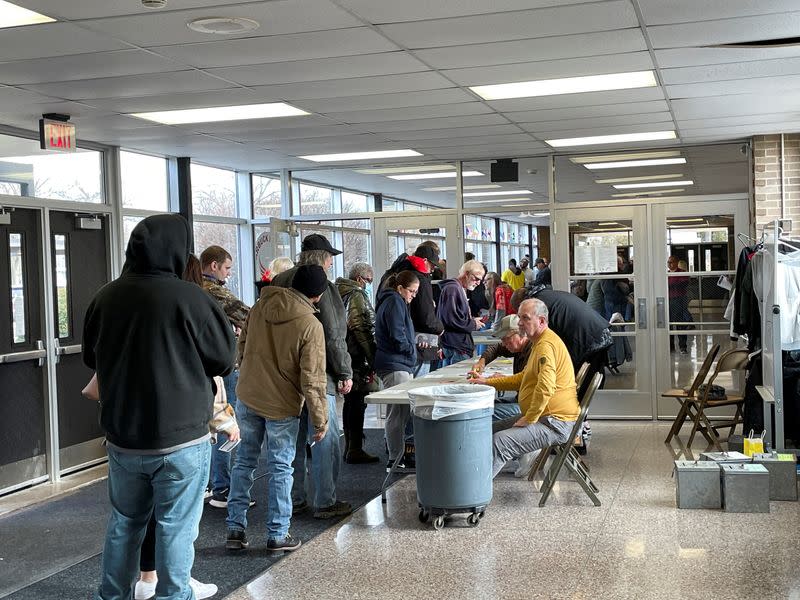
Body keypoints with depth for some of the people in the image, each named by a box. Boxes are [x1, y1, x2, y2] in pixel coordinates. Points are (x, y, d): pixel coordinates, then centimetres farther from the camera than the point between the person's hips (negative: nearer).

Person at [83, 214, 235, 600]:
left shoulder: (105, 298, -3)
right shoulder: (189, 298, -17)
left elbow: (91, 358, 12)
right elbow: (224, 359, -7)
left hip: (121, 438, 5)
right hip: (180, 439, -5)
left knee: (125, 522, 20)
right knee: (176, 528, 7)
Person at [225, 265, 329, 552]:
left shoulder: (260, 306, -1)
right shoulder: (311, 326, -17)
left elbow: (242, 345, 12)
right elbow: (312, 380, -17)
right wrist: (320, 420, -8)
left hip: (247, 397, 5)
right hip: (282, 404, -4)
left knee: (244, 461, 14)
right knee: (280, 468, 7)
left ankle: (235, 529, 18)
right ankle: (278, 535, 13)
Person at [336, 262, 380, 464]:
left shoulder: (343, 294, 18)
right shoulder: (356, 296, -12)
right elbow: (361, 330, -18)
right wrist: (373, 361, -15)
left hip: (345, 356, 10)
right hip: (357, 357, -10)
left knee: (350, 402, 15)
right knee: (357, 403, -5)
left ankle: (349, 447, 21)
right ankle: (355, 450, -2)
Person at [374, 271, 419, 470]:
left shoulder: (393, 301, 22)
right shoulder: (395, 302, -11)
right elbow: (397, 338, -18)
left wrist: (414, 342, 14)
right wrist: (412, 349, -3)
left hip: (399, 364, 11)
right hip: (395, 366, -11)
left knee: (400, 412, 12)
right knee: (398, 413, -9)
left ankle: (397, 456, 16)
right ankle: (396, 460, -7)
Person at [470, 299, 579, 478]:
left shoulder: (546, 345, -18)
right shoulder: (539, 342, 18)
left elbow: (545, 388, -30)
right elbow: (524, 378, 28)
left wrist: (529, 419, -20)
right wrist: (488, 382, 22)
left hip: (556, 423, -12)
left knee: (499, 442, -25)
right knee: (490, 429, 12)